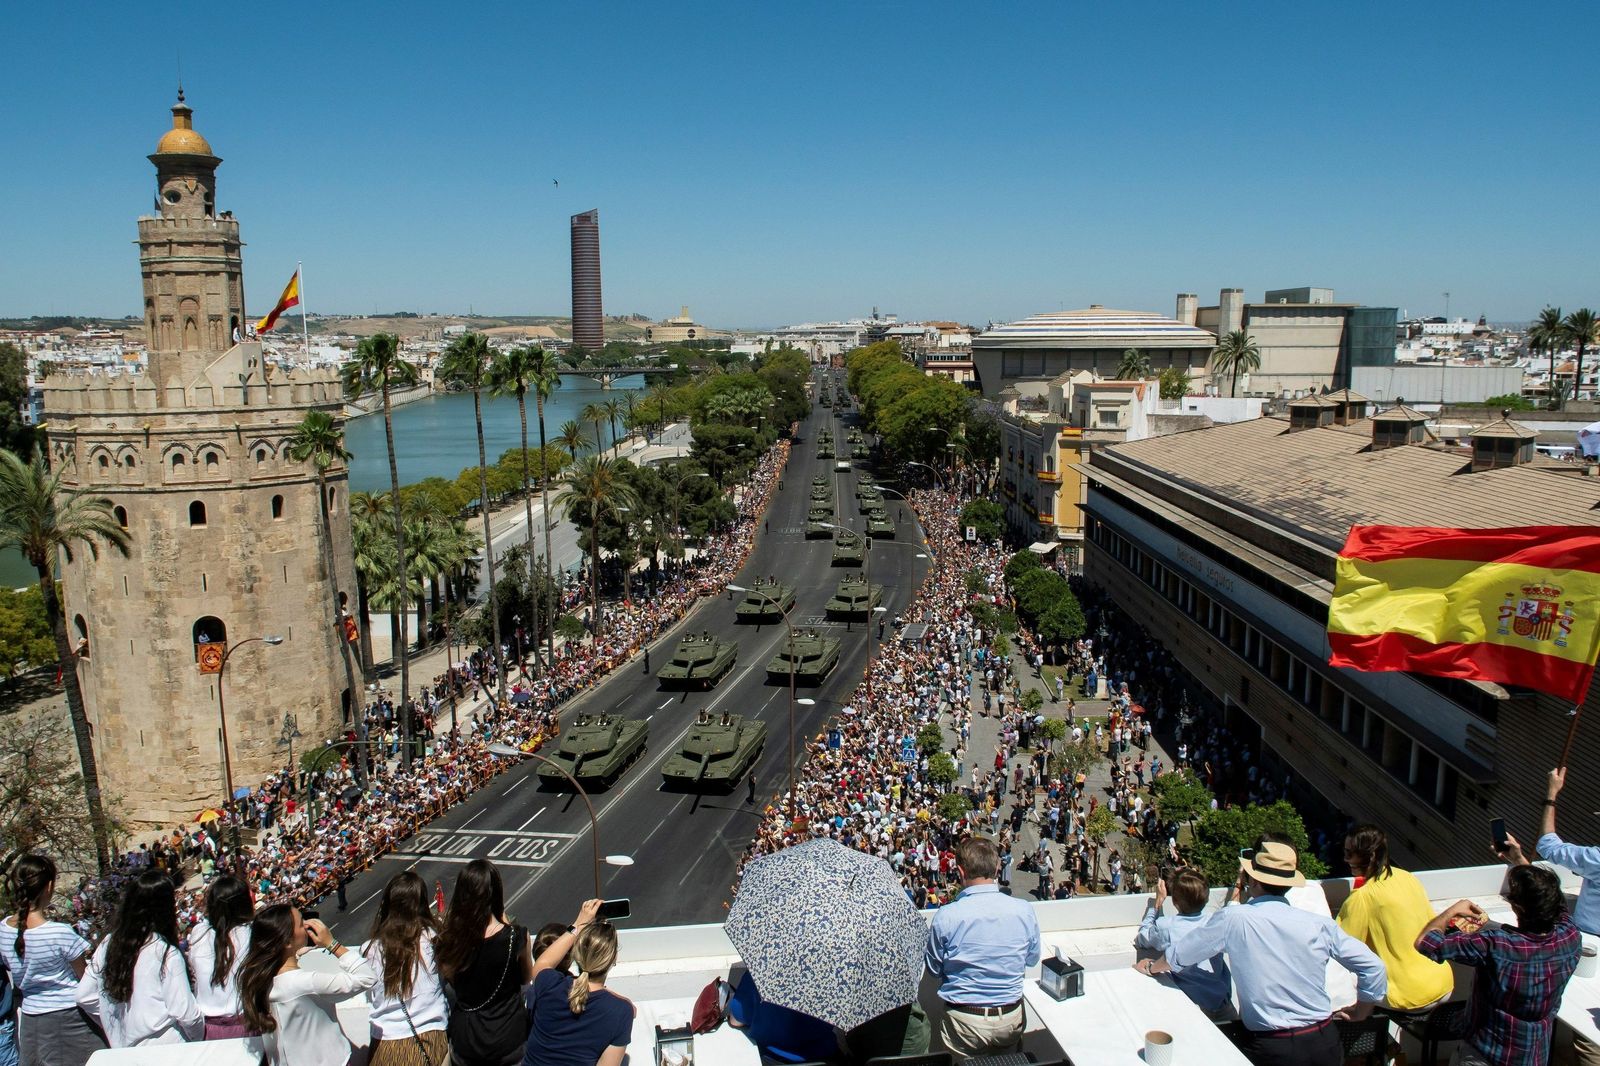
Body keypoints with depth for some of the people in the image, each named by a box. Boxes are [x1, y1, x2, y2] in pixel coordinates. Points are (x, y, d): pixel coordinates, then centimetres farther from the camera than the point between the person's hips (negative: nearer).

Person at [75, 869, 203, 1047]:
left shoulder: (107, 945, -1)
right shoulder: (168, 954, -18)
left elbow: (84, 996, 7)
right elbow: (185, 1013, -17)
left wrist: (115, 1025, 18)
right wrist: (199, 1034, 1)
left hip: (122, 1048, 6)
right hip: (165, 1050, -6)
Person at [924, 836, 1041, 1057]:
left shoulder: (945, 916, -19)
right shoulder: (1024, 910, -12)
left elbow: (934, 969, -4)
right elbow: (1032, 959, 6)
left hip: (964, 1022, -2)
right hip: (1011, 1017, 2)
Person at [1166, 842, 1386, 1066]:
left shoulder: (1232, 919, -9)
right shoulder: (1317, 924, -3)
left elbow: (1176, 957, 1)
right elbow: (1373, 966, 2)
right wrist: (1360, 1012, 19)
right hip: (1324, 1044, 4)